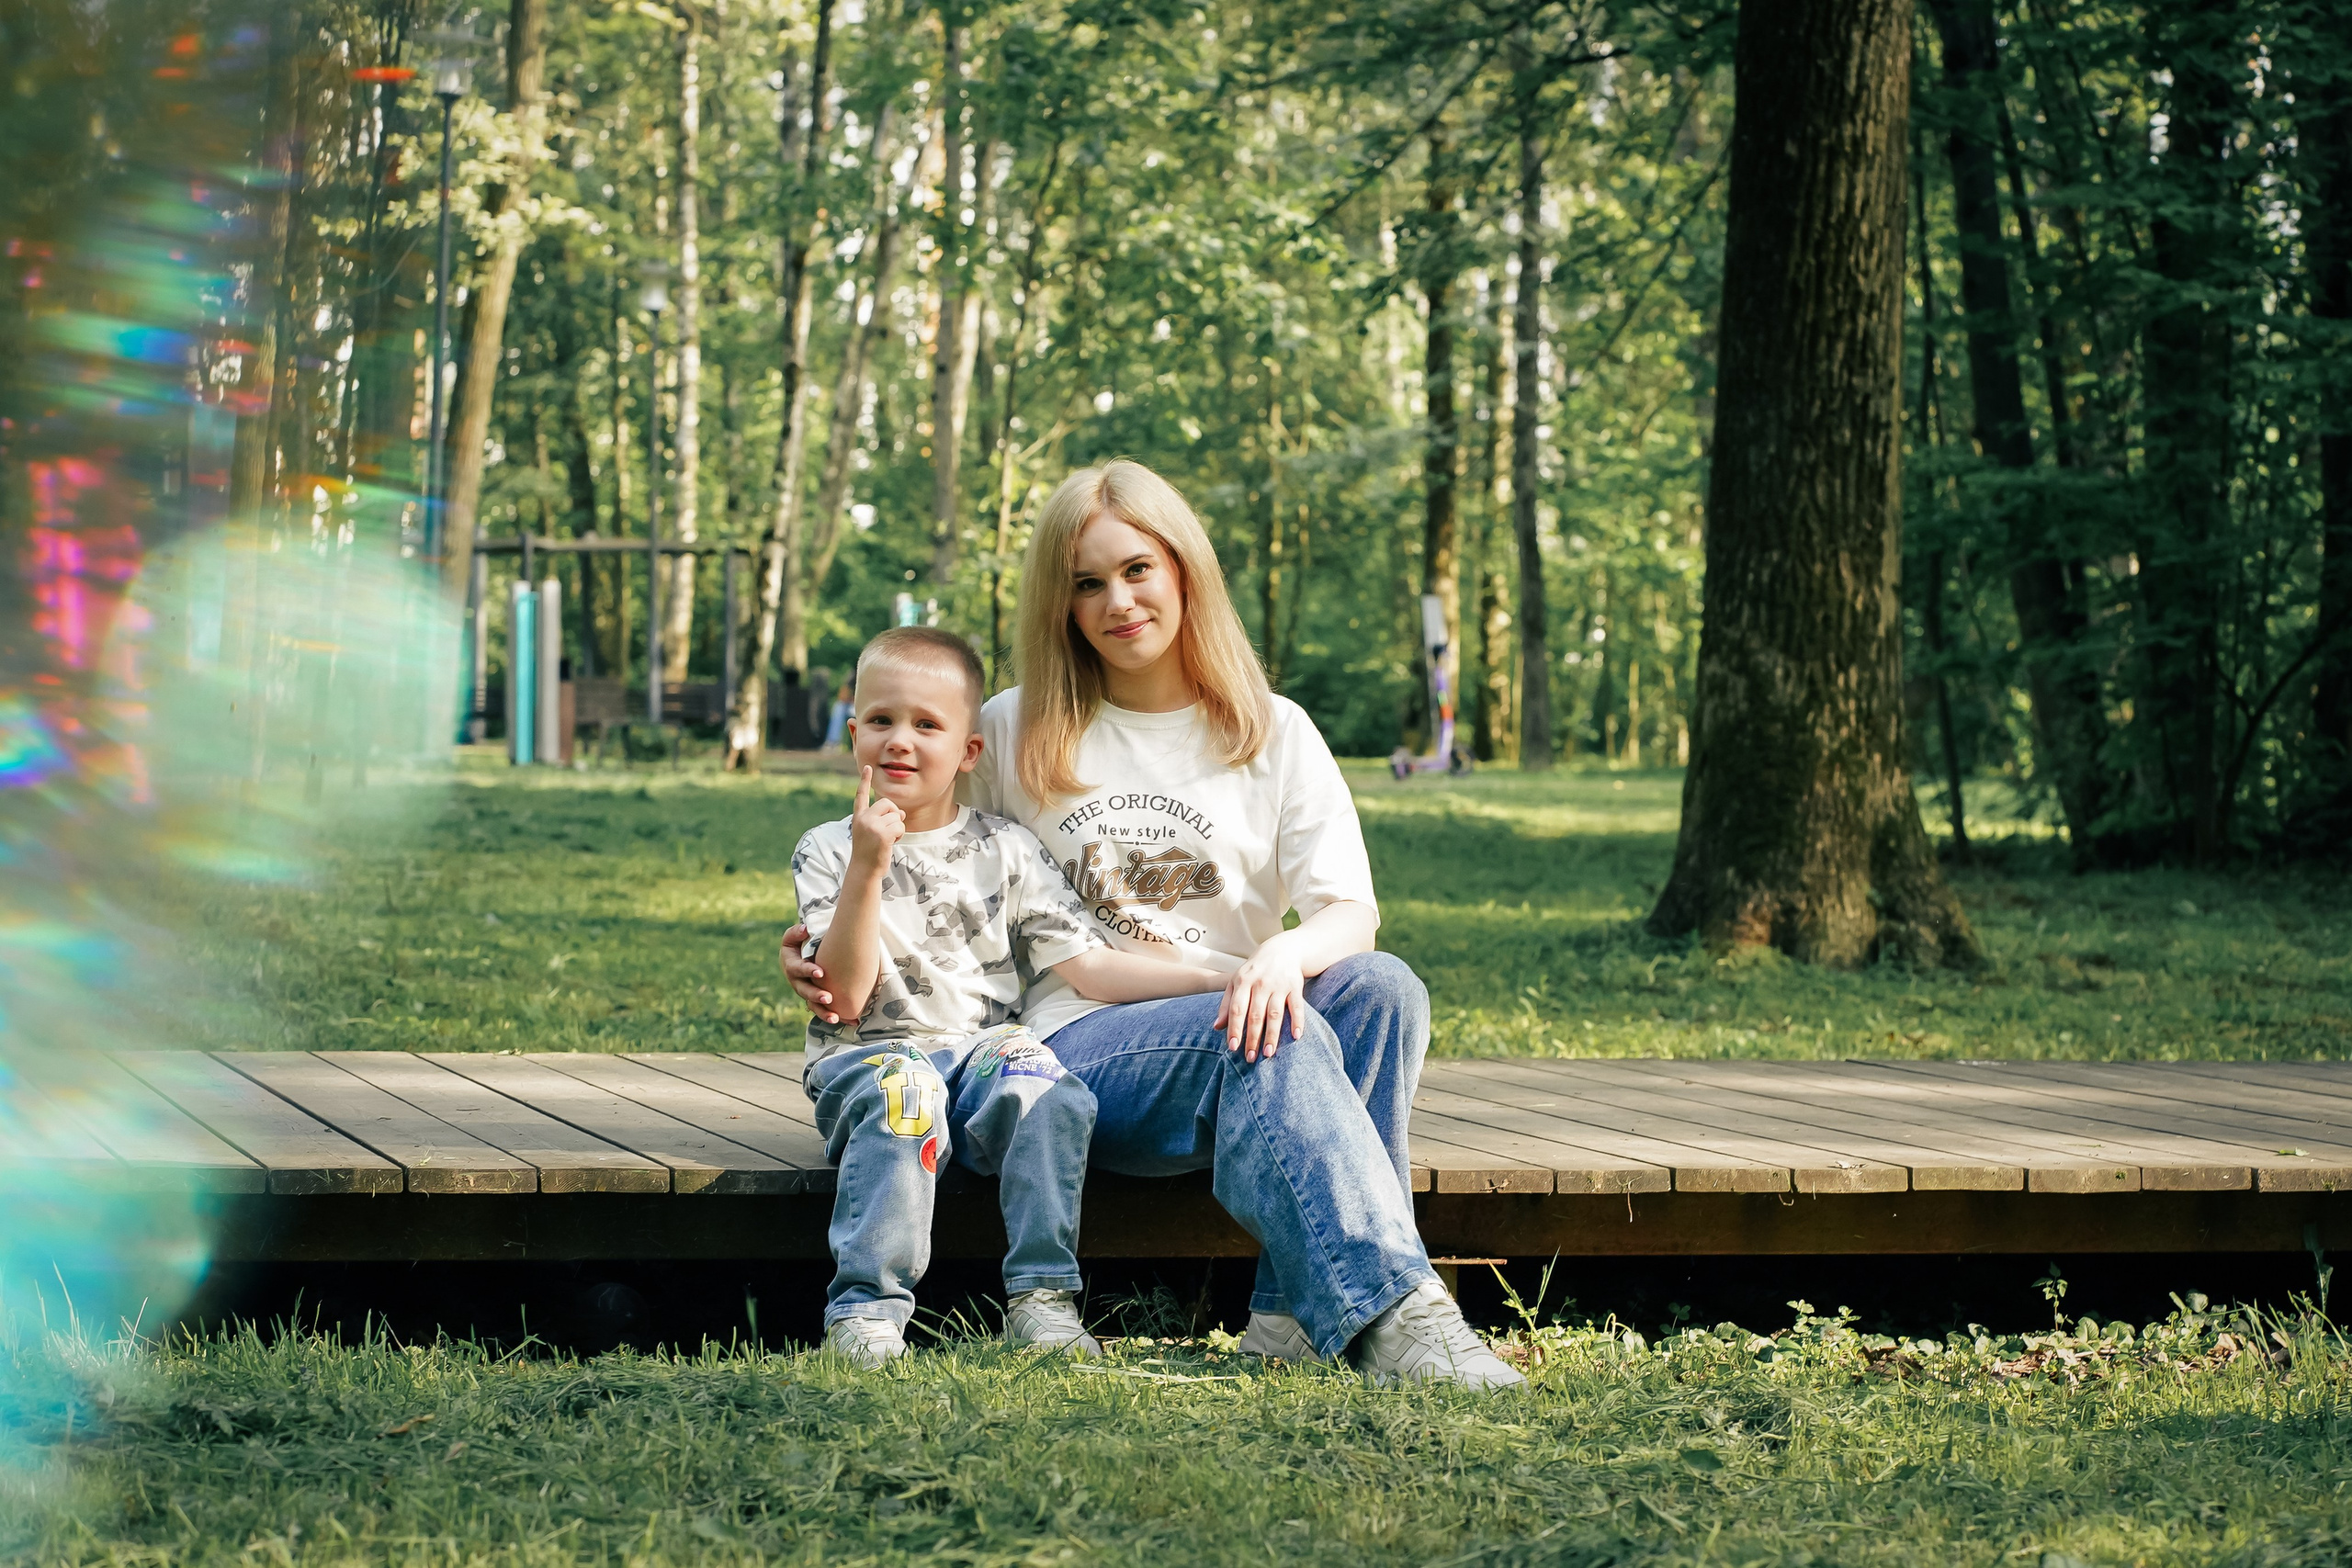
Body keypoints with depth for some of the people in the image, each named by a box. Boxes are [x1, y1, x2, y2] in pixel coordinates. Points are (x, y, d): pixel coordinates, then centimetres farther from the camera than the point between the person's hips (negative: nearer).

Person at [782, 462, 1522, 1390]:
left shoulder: (1275, 734, 13)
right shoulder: (1013, 736, 12)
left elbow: (1353, 913, 1)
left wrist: (1286, 952, -24)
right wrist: (826, 966, -3)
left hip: (1230, 1029, 2)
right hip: (1082, 1048, -2)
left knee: (1382, 988, -31)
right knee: (1279, 1042, -35)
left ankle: (1299, 1311, -37)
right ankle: (1393, 1311, -51)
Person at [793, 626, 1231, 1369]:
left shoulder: (1003, 849, 11)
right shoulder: (828, 851, 5)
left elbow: (1090, 968, 6)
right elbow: (846, 996, -7)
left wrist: (1221, 979, -4)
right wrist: (868, 868, -17)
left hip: (984, 1046, 2)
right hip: (870, 1055, -2)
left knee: (1047, 1097, -30)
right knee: (901, 1099, -36)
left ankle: (1041, 1296, -25)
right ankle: (867, 1308, -38)